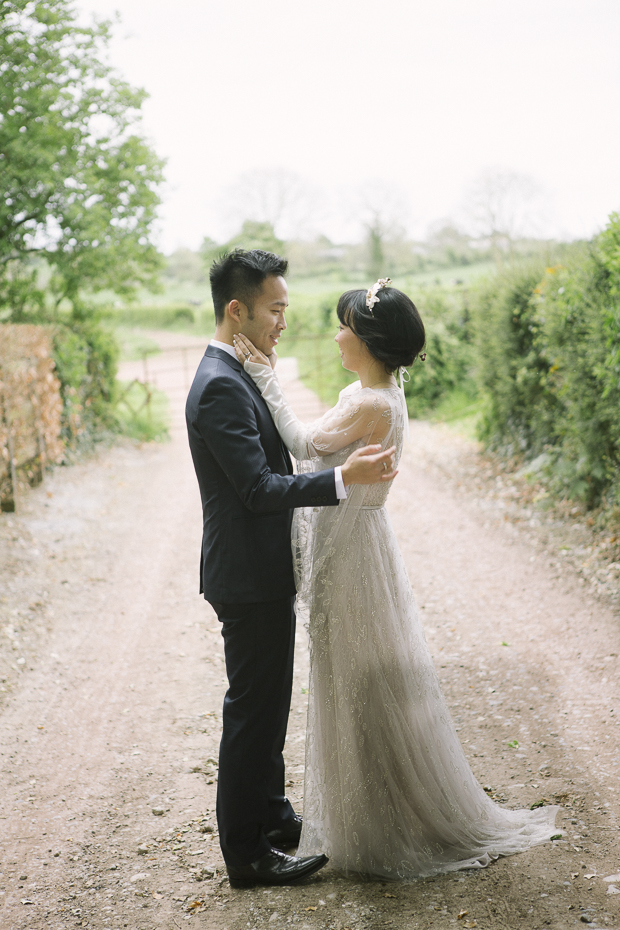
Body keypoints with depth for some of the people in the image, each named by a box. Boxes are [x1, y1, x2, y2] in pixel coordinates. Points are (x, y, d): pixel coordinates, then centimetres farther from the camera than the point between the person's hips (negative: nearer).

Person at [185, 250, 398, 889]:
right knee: (253, 711, 0)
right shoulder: (221, 387, -22)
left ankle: (269, 814, 37)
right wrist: (343, 479, -31)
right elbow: (259, 489, -26)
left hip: (260, 573, 10)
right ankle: (248, 854, 13)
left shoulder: (235, 376, 11)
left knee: (267, 704, 21)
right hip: (249, 578, -10)